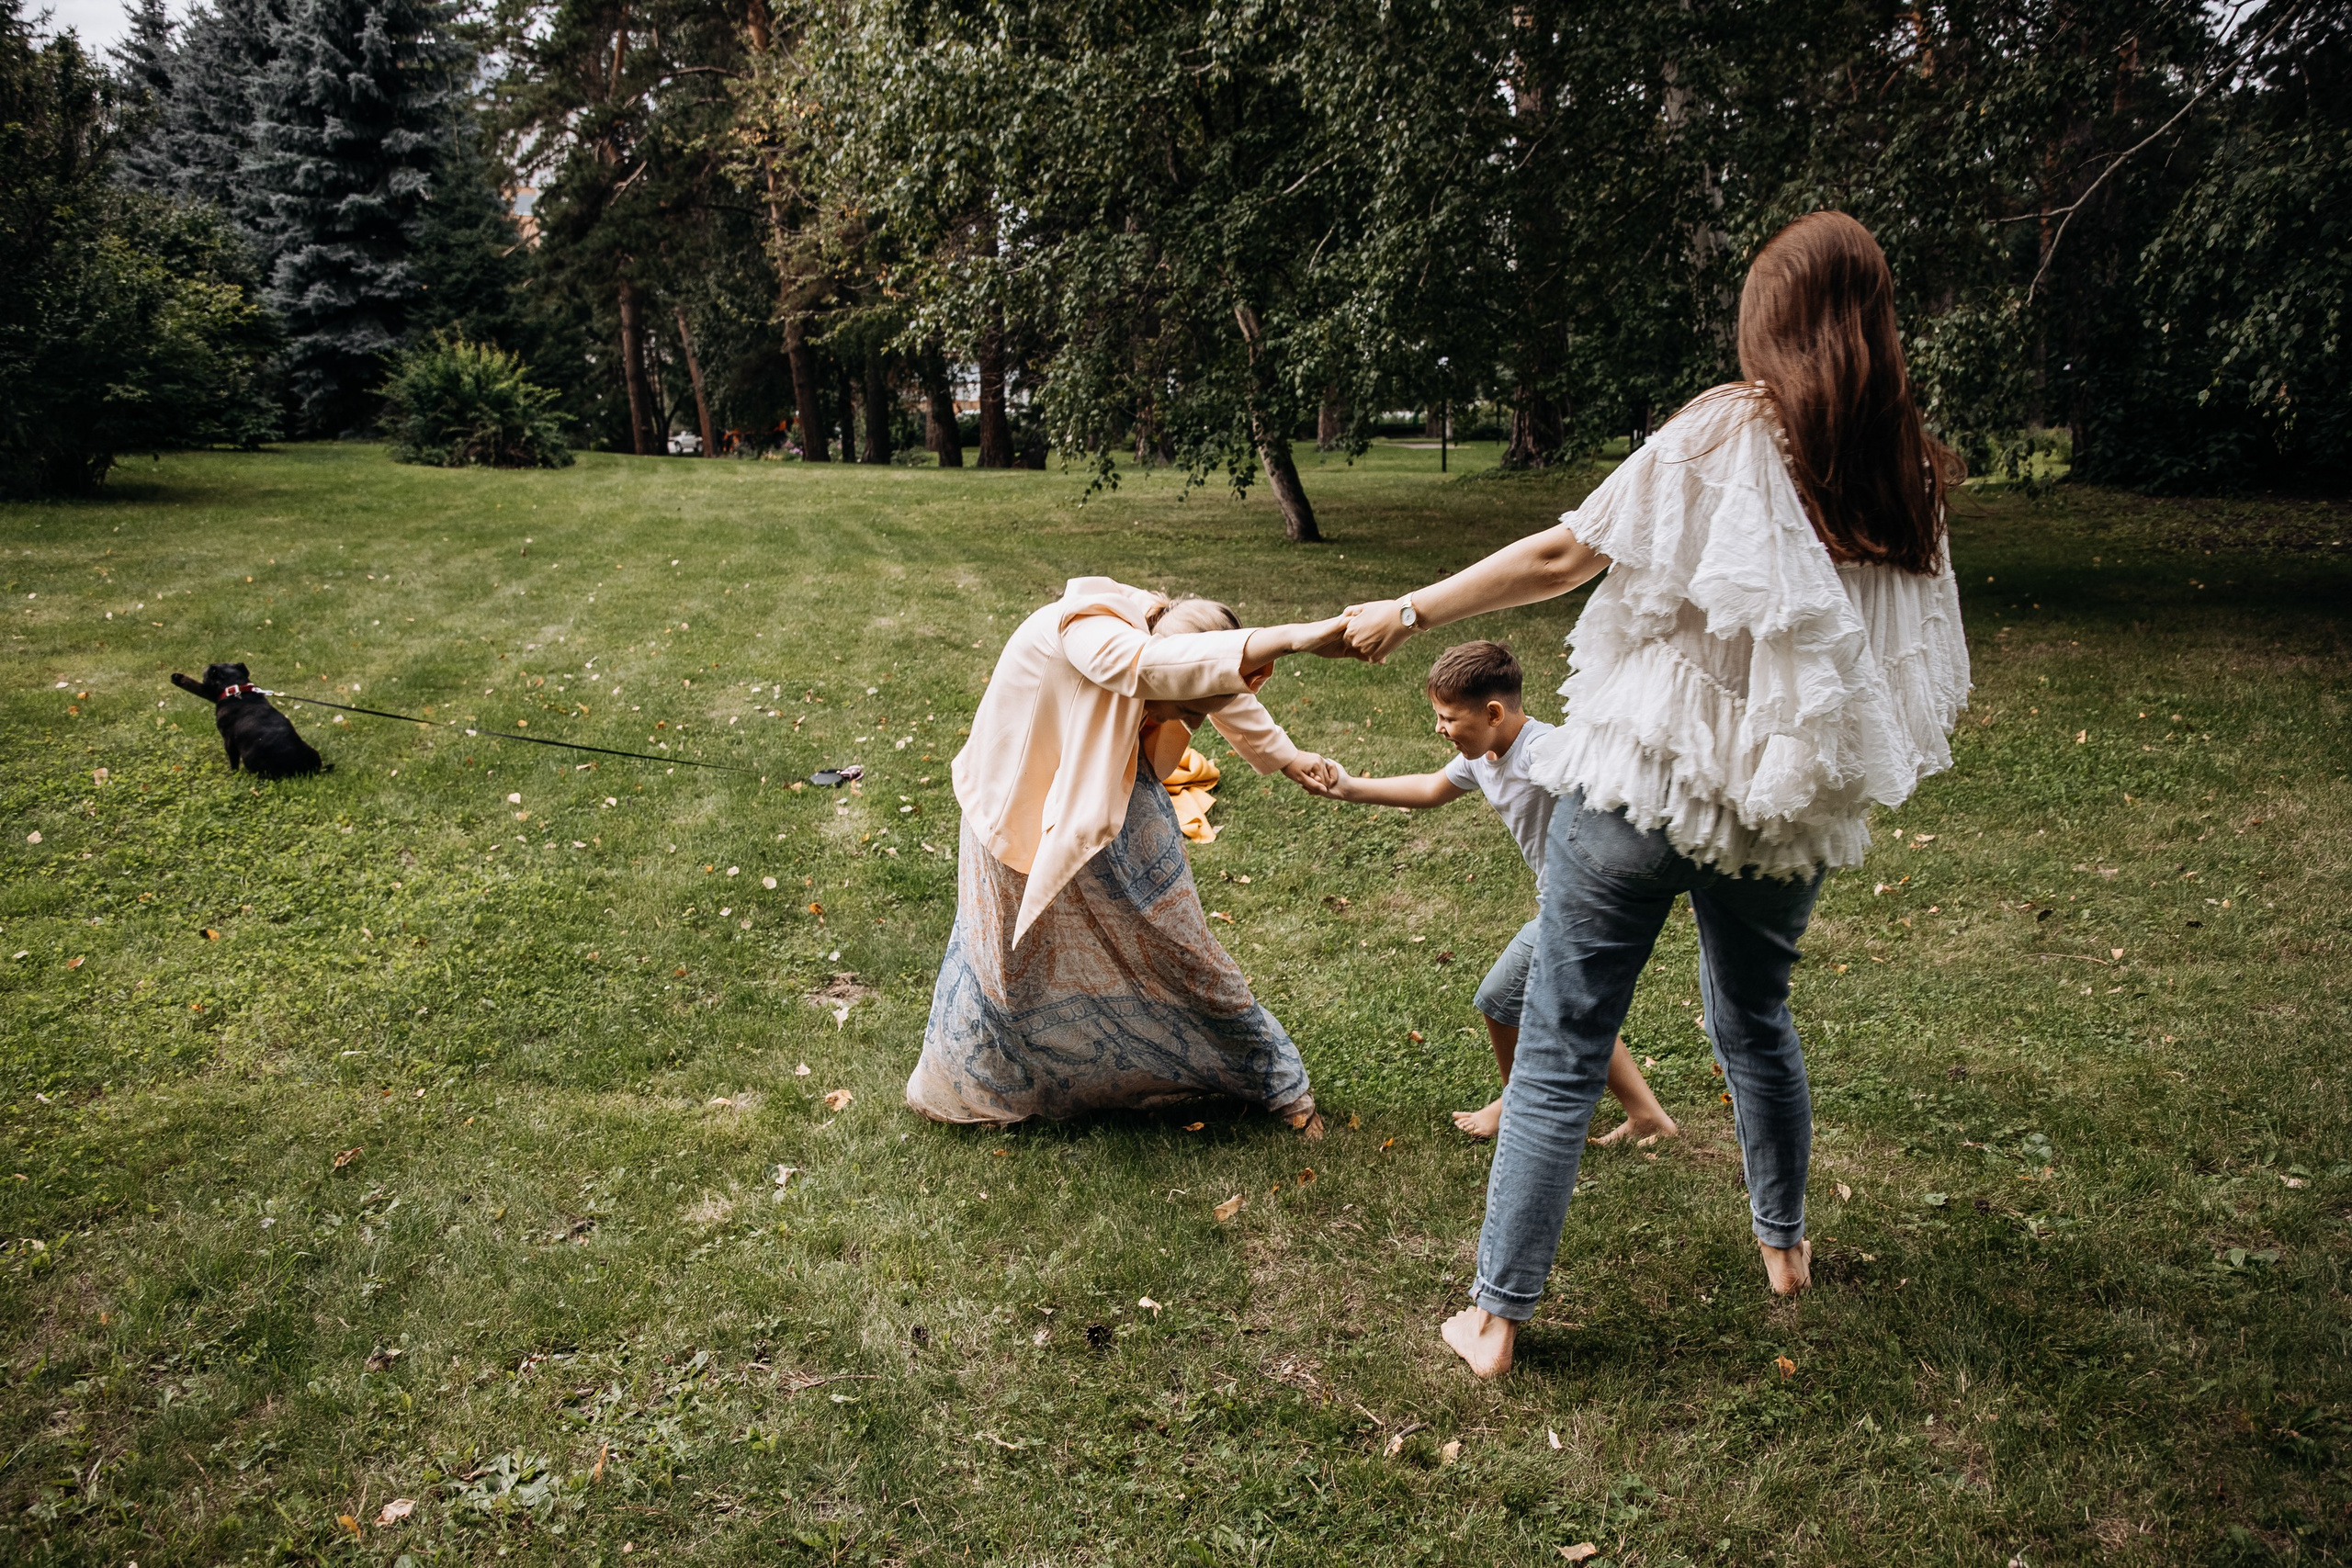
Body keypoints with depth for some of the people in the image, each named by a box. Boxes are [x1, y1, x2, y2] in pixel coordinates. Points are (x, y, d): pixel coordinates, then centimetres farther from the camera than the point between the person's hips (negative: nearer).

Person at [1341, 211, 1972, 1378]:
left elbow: (1563, 556, -13)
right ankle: (1783, 1243, 44)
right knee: (1756, 1020, 28)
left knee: (1560, 1053, 3)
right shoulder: (1908, 474, 4)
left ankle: (1498, 1315, 8)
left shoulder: (1725, 433, -10)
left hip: (1645, 779, -4)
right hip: (1785, 803, 5)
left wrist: (1408, 611, -5)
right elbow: (1922, 666, 10)